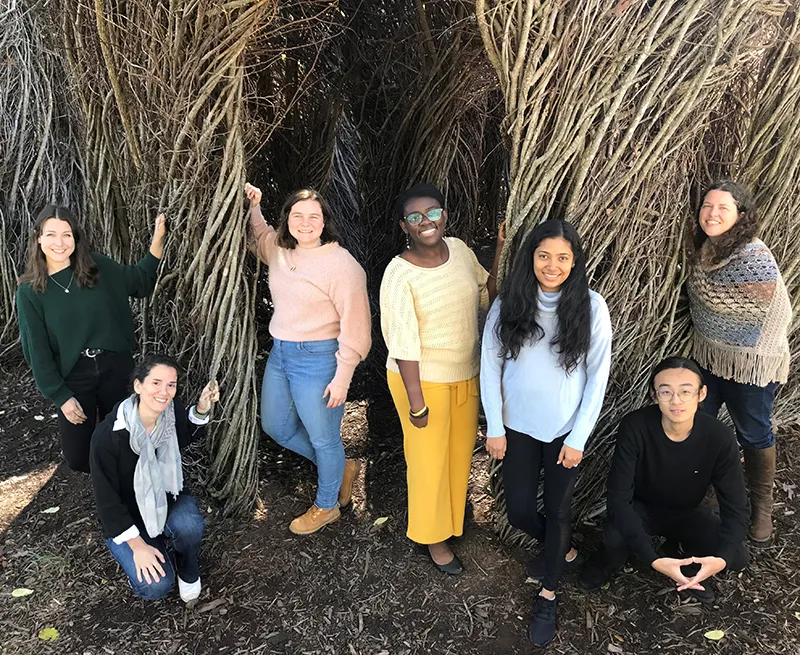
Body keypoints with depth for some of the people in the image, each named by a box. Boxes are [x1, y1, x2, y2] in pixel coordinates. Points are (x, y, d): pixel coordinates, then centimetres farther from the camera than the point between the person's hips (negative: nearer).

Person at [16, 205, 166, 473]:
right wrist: (60, 396, -7)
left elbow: (141, 283, 11)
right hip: (73, 378, -1)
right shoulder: (30, 291, -7)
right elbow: (37, 350, -4)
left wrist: (157, 240, -2)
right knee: (77, 458, 3)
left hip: (114, 367, 1)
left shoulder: (98, 267, -3)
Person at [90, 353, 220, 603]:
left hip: (167, 494, 3)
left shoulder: (173, 410, -16)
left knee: (189, 526, -32)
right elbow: (107, 499, -18)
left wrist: (202, 409, -11)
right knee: (156, 587, -20)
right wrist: (137, 545, -18)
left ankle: (187, 568, 2)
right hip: (126, 516, -3)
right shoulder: (107, 436, -29)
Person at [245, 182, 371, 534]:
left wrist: (342, 377, -19)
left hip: (317, 360, -8)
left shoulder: (340, 264, -18)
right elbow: (260, 236, 29)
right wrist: (253, 207, 12)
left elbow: (355, 324, -19)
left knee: (323, 438, 7)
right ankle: (343, 467, 39)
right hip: (280, 353, 8)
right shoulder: (279, 251, 4)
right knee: (276, 427, 20)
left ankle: (326, 507, 33)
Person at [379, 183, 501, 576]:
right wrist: (416, 402, -19)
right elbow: (403, 344, -21)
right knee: (428, 459, 10)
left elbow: (486, 292, 9)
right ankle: (434, 537, 33)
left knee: (461, 450, 22)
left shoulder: (459, 249, -4)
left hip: (465, 374, 6)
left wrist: (502, 249, -5)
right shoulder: (399, 274, -22)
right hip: (422, 379, -6)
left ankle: (453, 512, 48)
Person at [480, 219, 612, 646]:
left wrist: (578, 438, -8)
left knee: (557, 510, 11)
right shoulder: (508, 304, -9)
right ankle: (563, 552, 44)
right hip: (517, 428, 2)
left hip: (565, 431, -2)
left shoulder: (591, 307, -12)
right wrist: (494, 427, -4)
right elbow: (490, 365, -3)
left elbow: (598, 376, -8)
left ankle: (548, 595, 34)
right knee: (519, 512, 11)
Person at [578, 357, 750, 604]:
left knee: (737, 556, -24)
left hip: (688, 513, 2)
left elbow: (737, 507, -18)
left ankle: (689, 564, 11)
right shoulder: (634, 428, -30)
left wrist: (722, 558, -37)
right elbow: (619, 498, -30)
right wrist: (653, 559, -41)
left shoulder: (719, 438, -24)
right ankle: (612, 559, 6)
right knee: (615, 537, -33)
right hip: (641, 508, -1)